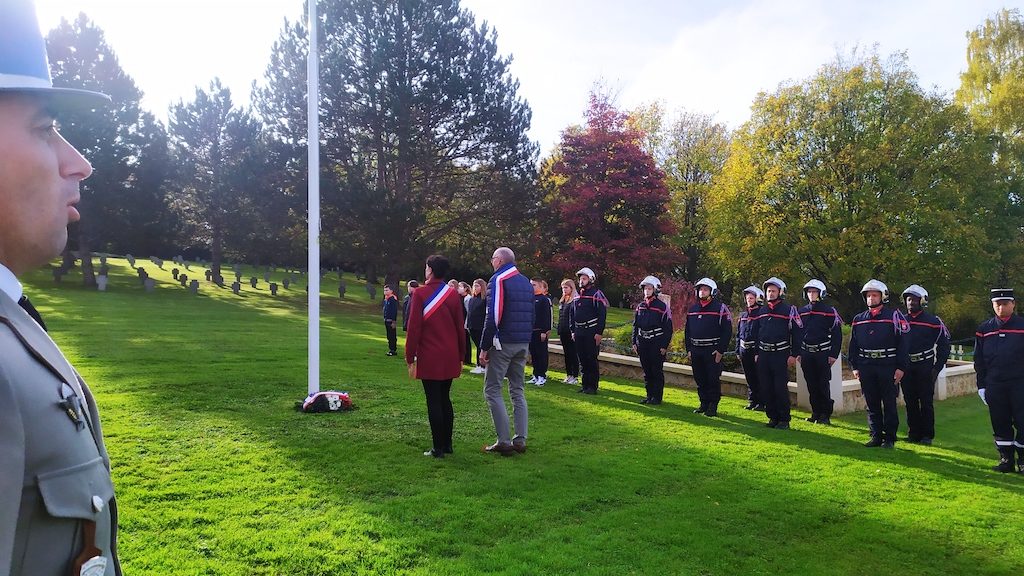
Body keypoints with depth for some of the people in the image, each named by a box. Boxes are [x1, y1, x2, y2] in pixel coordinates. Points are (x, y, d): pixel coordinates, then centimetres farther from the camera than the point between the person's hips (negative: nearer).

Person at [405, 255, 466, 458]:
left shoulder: (420, 294, -10)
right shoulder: (453, 294, 3)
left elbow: (414, 329, -11)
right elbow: (460, 327, 6)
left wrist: (410, 358, -5)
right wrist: (460, 356, 14)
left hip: (429, 359, -5)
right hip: (450, 358, 5)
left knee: (433, 402, 1)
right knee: (445, 399, 15)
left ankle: (438, 448, 4)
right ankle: (447, 444, 20)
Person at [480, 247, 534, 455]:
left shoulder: (498, 280, -9)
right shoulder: (526, 282, 15)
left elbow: (493, 317, -16)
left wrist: (484, 348, -12)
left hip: (502, 343, -7)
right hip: (523, 344, 8)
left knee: (492, 390, -1)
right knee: (517, 390, 13)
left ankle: (504, 441, -5)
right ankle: (520, 440, 12)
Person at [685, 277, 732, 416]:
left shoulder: (721, 308, -5)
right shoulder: (692, 309, 12)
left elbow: (727, 331, -8)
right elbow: (687, 331, 17)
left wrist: (721, 351, -13)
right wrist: (689, 349, 9)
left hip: (713, 352, -5)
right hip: (696, 351, 6)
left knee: (713, 380, -1)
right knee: (700, 380, 11)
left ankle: (713, 407, 8)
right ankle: (704, 404, 22)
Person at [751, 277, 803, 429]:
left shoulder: (789, 310, -4)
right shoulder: (761, 311, 13)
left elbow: (797, 333, -7)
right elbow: (755, 333, 19)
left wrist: (794, 354, -10)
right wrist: (757, 353, 14)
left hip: (781, 355, -5)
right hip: (763, 355, 6)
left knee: (781, 388, -5)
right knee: (766, 388, 7)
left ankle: (784, 420, 5)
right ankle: (773, 417, 17)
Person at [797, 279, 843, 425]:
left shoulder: (829, 311, -3)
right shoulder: (802, 312, 10)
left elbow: (837, 334, -5)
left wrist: (834, 354, -9)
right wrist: (797, 353, 8)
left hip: (823, 354, -4)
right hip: (806, 354, 4)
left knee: (823, 385, -2)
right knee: (811, 386, 8)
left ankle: (825, 415, 5)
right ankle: (816, 413, 17)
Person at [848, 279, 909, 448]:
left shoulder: (894, 316, -2)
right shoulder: (859, 319, 12)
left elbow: (902, 343, -5)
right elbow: (853, 344, 15)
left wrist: (901, 368, -9)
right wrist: (855, 367, 9)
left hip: (888, 367, -4)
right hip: (866, 368, 4)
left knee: (889, 404, 2)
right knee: (872, 404, 8)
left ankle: (890, 438, 10)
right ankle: (876, 436, 17)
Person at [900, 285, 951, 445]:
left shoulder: (933, 321, -3)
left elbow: (944, 345, -1)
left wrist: (937, 367, -6)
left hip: (925, 367, -3)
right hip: (906, 368, 4)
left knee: (926, 402, 1)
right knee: (910, 402, 8)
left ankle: (927, 435, 9)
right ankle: (913, 433, 16)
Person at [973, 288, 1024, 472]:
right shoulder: (984, 329, 6)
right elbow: (979, 360, 9)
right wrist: (981, 386, 5)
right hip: (994, 386, 2)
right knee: (1000, 423, 7)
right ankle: (1006, 459, 17)